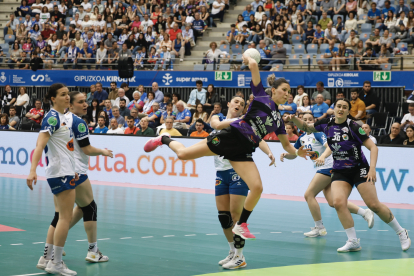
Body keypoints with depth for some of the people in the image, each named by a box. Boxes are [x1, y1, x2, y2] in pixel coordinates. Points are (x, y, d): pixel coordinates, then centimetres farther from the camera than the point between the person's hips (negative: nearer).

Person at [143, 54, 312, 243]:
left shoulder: (278, 120, 19)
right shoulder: (261, 97, 3)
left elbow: (286, 145, 26)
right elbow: (253, 65, -6)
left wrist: (298, 152, 8)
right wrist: (248, 58, 13)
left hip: (243, 152, 5)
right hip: (231, 136, -5)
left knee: (257, 187, -15)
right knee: (183, 154, -9)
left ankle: (241, 226, 2)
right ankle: (165, 140, 26)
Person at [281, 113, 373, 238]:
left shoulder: (318, 133, -11)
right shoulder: (302, 138, 13)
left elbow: (329, 147, -27)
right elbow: (293, 155, 20)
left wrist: (323, 157, -47)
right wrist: (285, 154, -3)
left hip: (328, 167, -8)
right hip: (321, 169, 8)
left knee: (309, 194, -10)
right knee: (333, 202, -1)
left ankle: (319, 228, -2)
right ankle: (365, 213, 5)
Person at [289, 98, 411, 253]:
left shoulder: (353, 127, -14)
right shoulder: (327, 124, -1)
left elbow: (373, 147, -13)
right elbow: (306, 127, 15)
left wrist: (372, 168, -24)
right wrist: (294, 119, -4)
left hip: (359, 169, -4)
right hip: (340, 171, 4)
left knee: (374, 205, -8)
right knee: (338, 202, -20)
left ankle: (401, 232, 12)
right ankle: (353, 242, -12)